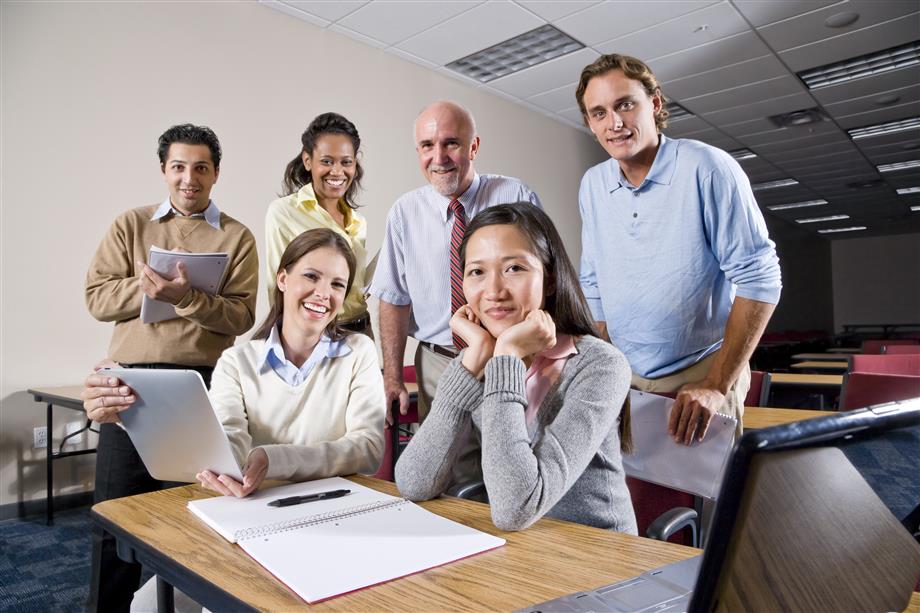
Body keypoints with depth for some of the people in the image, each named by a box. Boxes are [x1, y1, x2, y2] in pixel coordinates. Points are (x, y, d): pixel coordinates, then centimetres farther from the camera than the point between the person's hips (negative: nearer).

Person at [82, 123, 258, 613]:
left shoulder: (236, 237, 5)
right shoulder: (130, 225, 12)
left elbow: (241, 316, -5)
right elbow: (97, 298, 3)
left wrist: (186, 297, -20)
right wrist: (148, 287, -11)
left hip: (206, 382, -1)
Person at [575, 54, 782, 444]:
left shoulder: (707, 168, -14)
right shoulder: (592, 185, 1)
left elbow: (759, 279, -15)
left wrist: (717, 385, -18)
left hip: (700, 378, -4)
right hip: (623, 379, 4)